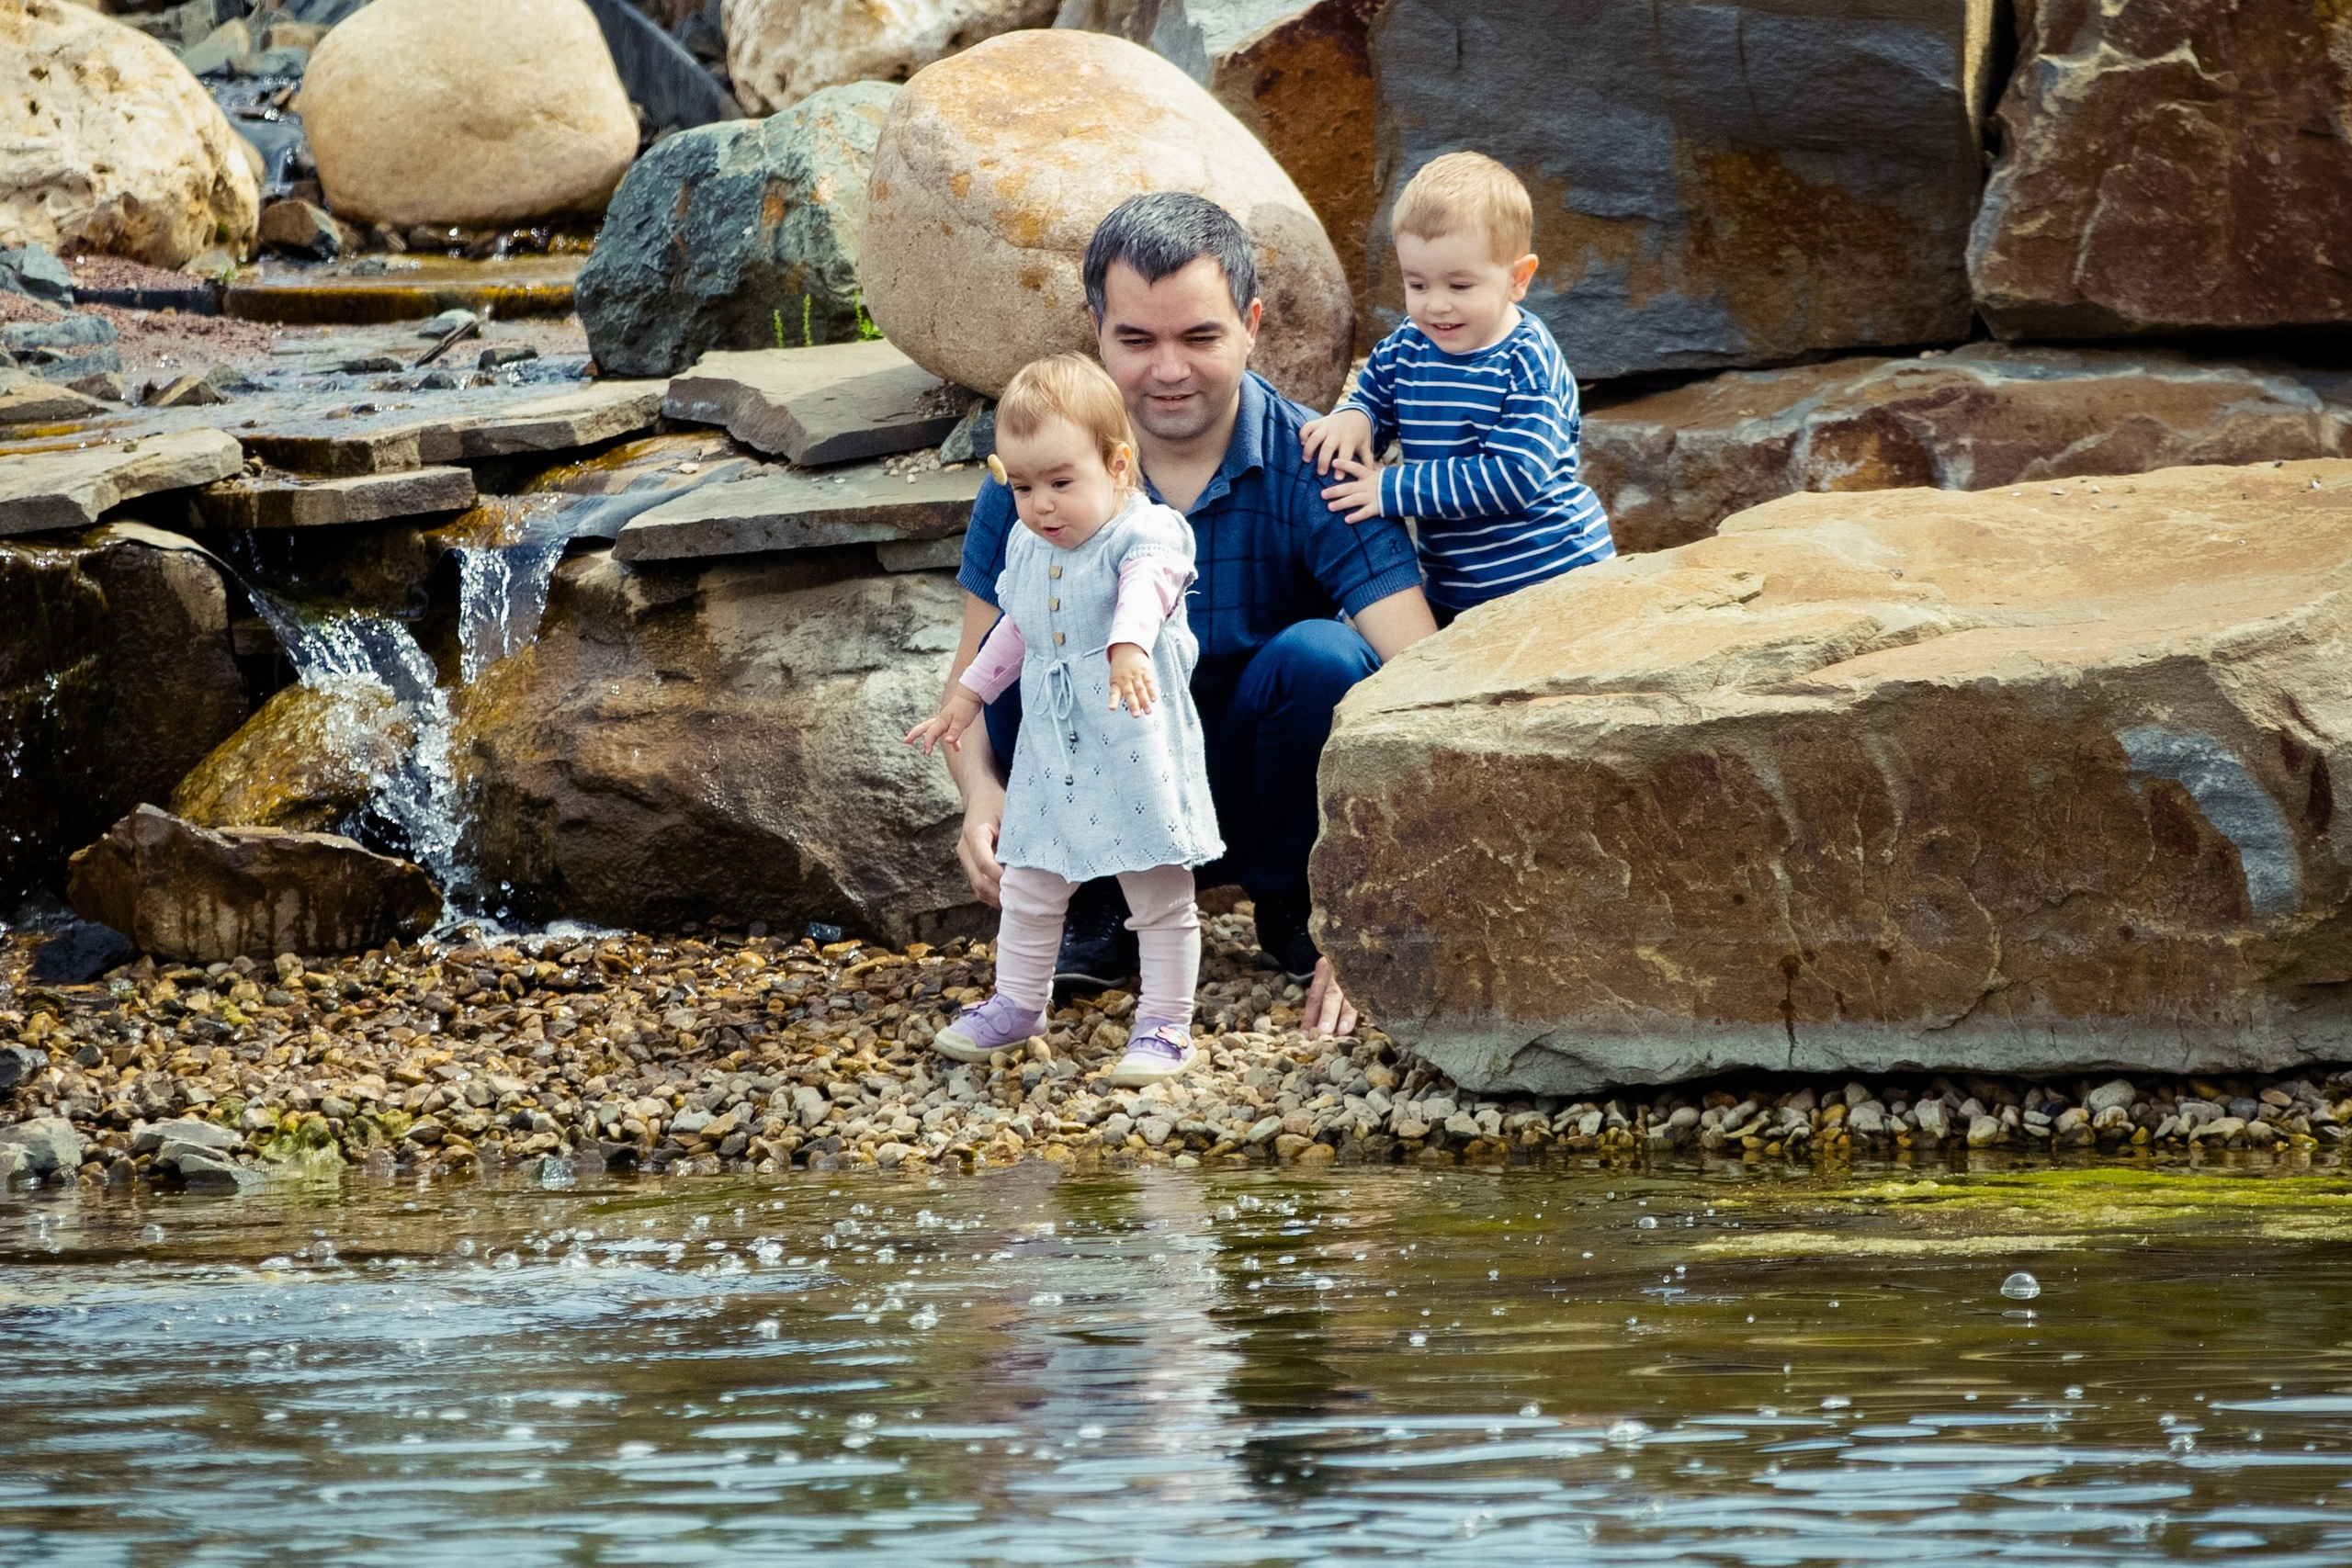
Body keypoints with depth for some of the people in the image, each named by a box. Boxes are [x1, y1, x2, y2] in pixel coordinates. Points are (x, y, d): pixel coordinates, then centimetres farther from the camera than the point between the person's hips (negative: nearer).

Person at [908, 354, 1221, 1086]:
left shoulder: (1148, 533, -17)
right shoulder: (1028, 548, 7)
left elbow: (1146, 588, -39)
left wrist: (1129, 647, -59)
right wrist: (966, 696, 29)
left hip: (1138, 752, -7)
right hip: (1051, 749, 7)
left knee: (1160, 892, 3)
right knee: (1028, 884, 16)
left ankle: (1165, 1023, 13)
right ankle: (1017, 1004, 32)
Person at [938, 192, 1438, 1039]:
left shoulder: (1313, 470, -18)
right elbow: (973, 671, -3)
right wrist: (981, 792, -29)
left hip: (1262, 801, -1)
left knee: (1322, 655, -30)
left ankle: (1292, 906, -2)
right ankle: (1099, 908, -1)